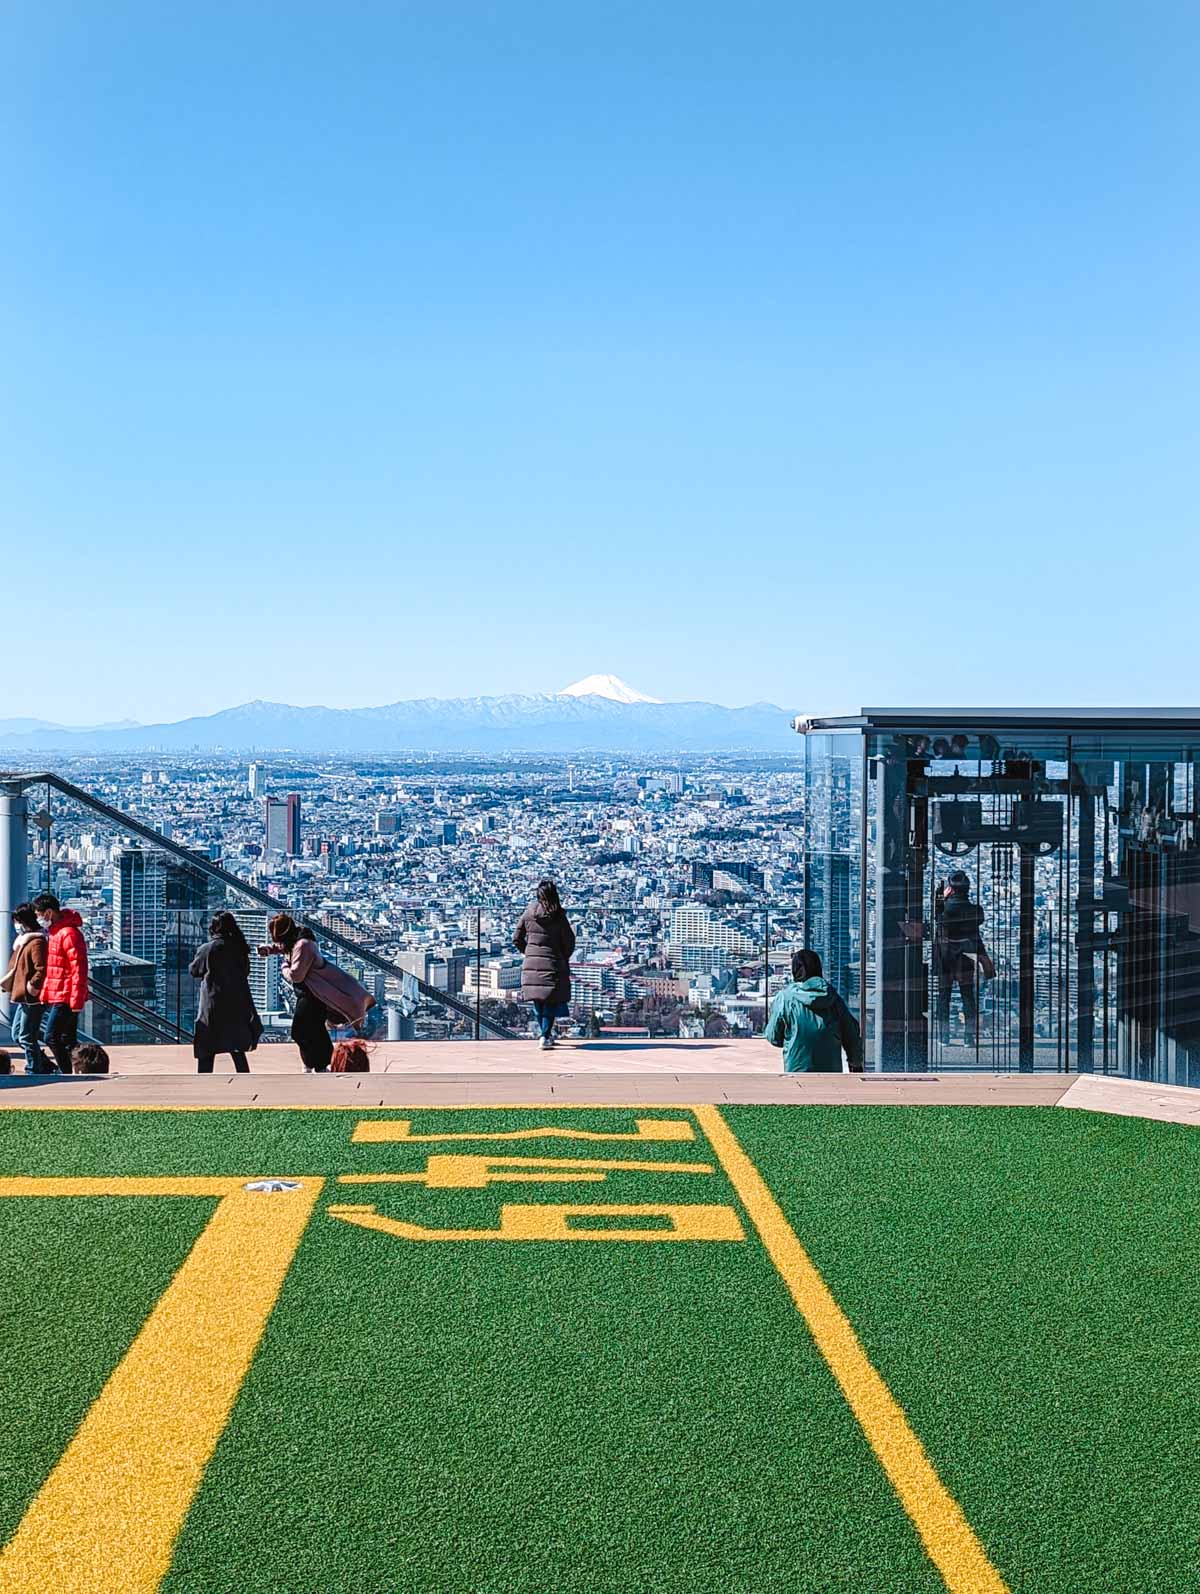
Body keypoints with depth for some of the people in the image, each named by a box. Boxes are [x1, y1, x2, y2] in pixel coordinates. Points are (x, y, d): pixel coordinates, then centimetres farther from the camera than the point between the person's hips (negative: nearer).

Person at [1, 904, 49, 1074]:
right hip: (24, 998, 11)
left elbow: (41, 969, -26)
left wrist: (32, 987, -23)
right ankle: (45, 1065, 23)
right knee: (17, 1036, 16)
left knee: (26, 1037, -5)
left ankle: (34, 1071, 3)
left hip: (32, 998, -11)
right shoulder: (24, 941, 16)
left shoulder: (37, 942, -16)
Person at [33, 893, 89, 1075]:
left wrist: (76, 1000, -21)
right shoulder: (53, 932, 16)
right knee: (67, 1040, 11)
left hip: (65, 998, -10)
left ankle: (67, 1074, -5)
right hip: (55, 997, 10)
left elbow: (79, 969, -19)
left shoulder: (69, 933, -15)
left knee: (51, 1038, -11)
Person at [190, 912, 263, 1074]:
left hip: (213, 1008, -4)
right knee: (238, 1051, 14)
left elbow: (194, 971, 4)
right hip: (238, 1006, 4)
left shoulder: (208, 949, -9)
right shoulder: (239, 948, 2)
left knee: (206, 1053, 0)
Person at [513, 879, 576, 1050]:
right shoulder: (559, 917, -9)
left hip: (531, 963, 3)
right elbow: (569, 941, -4)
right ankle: (545, 1037, -3)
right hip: (552, 964, -3)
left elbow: (517, 938, 4)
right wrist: (564, 959, 13)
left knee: (537, 1001, 17)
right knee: (551, 1001, 4)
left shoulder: (529, 913, -1)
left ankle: (545, 1034, 25)